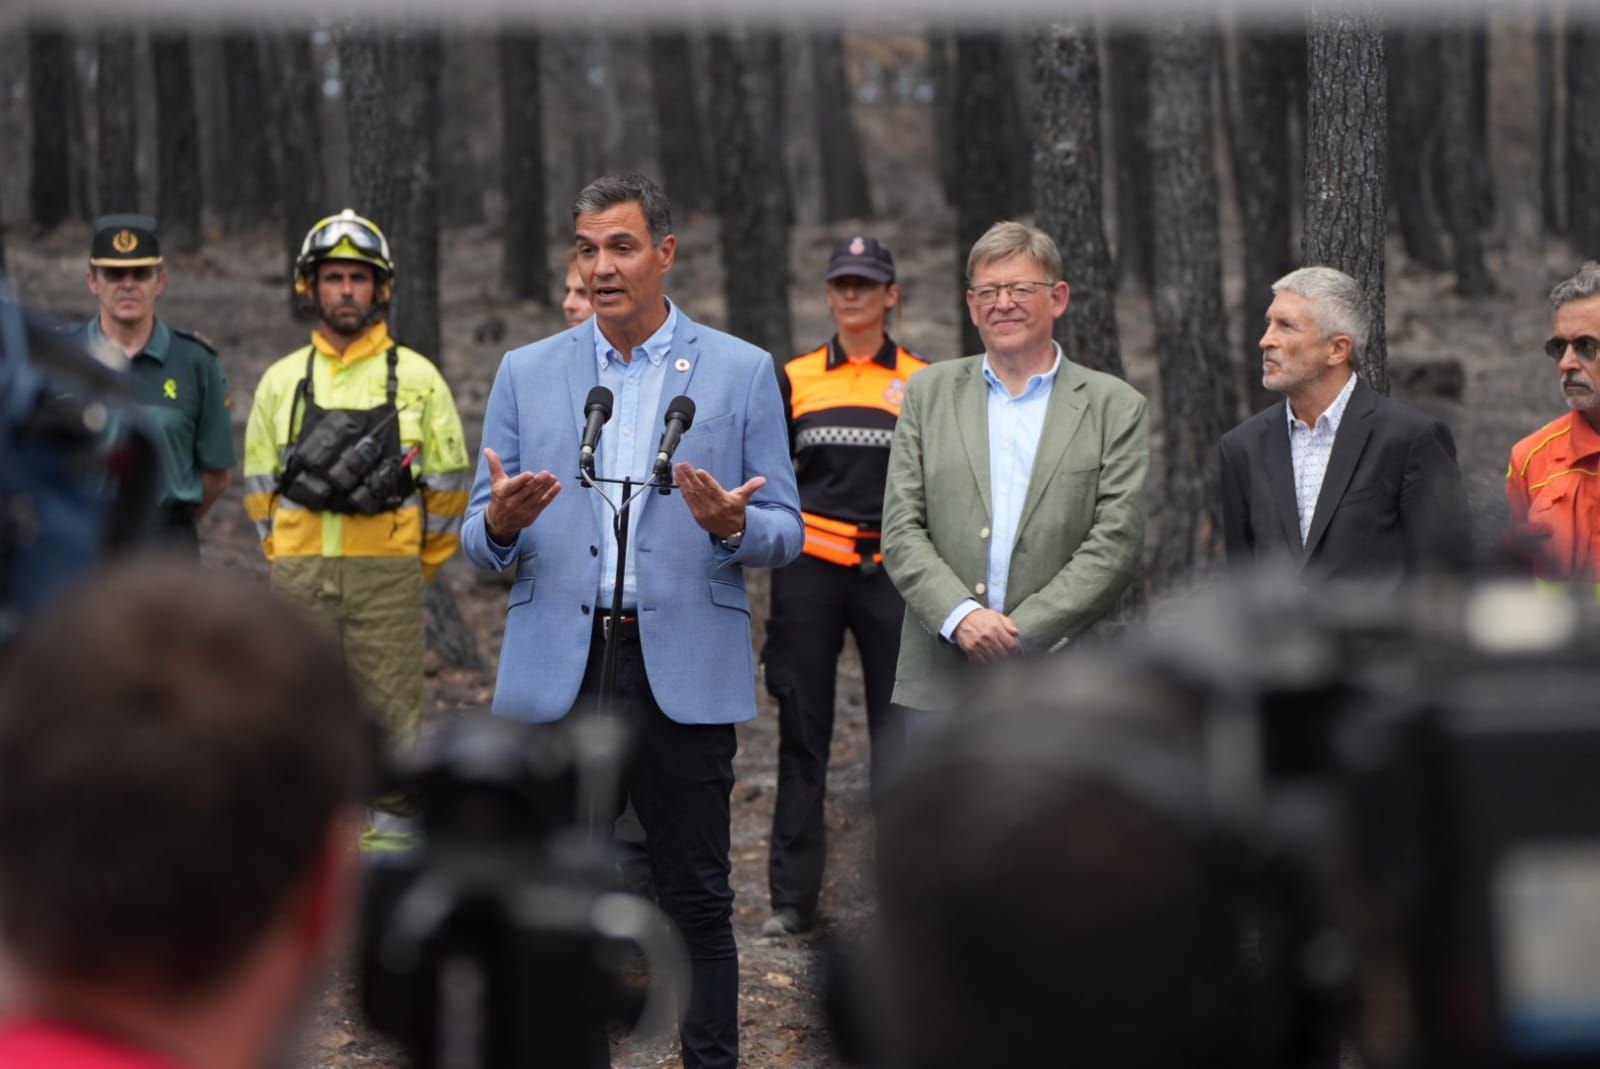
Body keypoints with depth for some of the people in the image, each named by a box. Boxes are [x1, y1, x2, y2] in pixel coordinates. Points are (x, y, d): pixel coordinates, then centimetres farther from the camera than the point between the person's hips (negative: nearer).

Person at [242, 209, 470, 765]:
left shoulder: (416, 377, 4)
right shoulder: (282, 380, 10)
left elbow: (447, 485, 7)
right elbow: (260, 485, 15)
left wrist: (415, 568, 6)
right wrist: (290, 564, 9)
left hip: (388, 578, -2)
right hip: (300, 582, 2)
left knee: (392, 719, -1)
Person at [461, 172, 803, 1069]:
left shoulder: (742, 373, 3)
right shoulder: (528, 374, 8)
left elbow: (786, 532, 3)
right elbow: (482, 545, 8)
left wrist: (732, 524, -19)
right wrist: (501, 523, -15)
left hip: (685, 675, -2)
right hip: (560, 674, 2)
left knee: (697, 902, 3)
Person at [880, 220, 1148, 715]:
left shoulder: (1114, 407, 4)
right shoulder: (928, 393, 11)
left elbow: (1116, 543, -5)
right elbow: (901, 531, 4)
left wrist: (1021, 634, -13)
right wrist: (960, 615, -13)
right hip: (942, 687, 2)